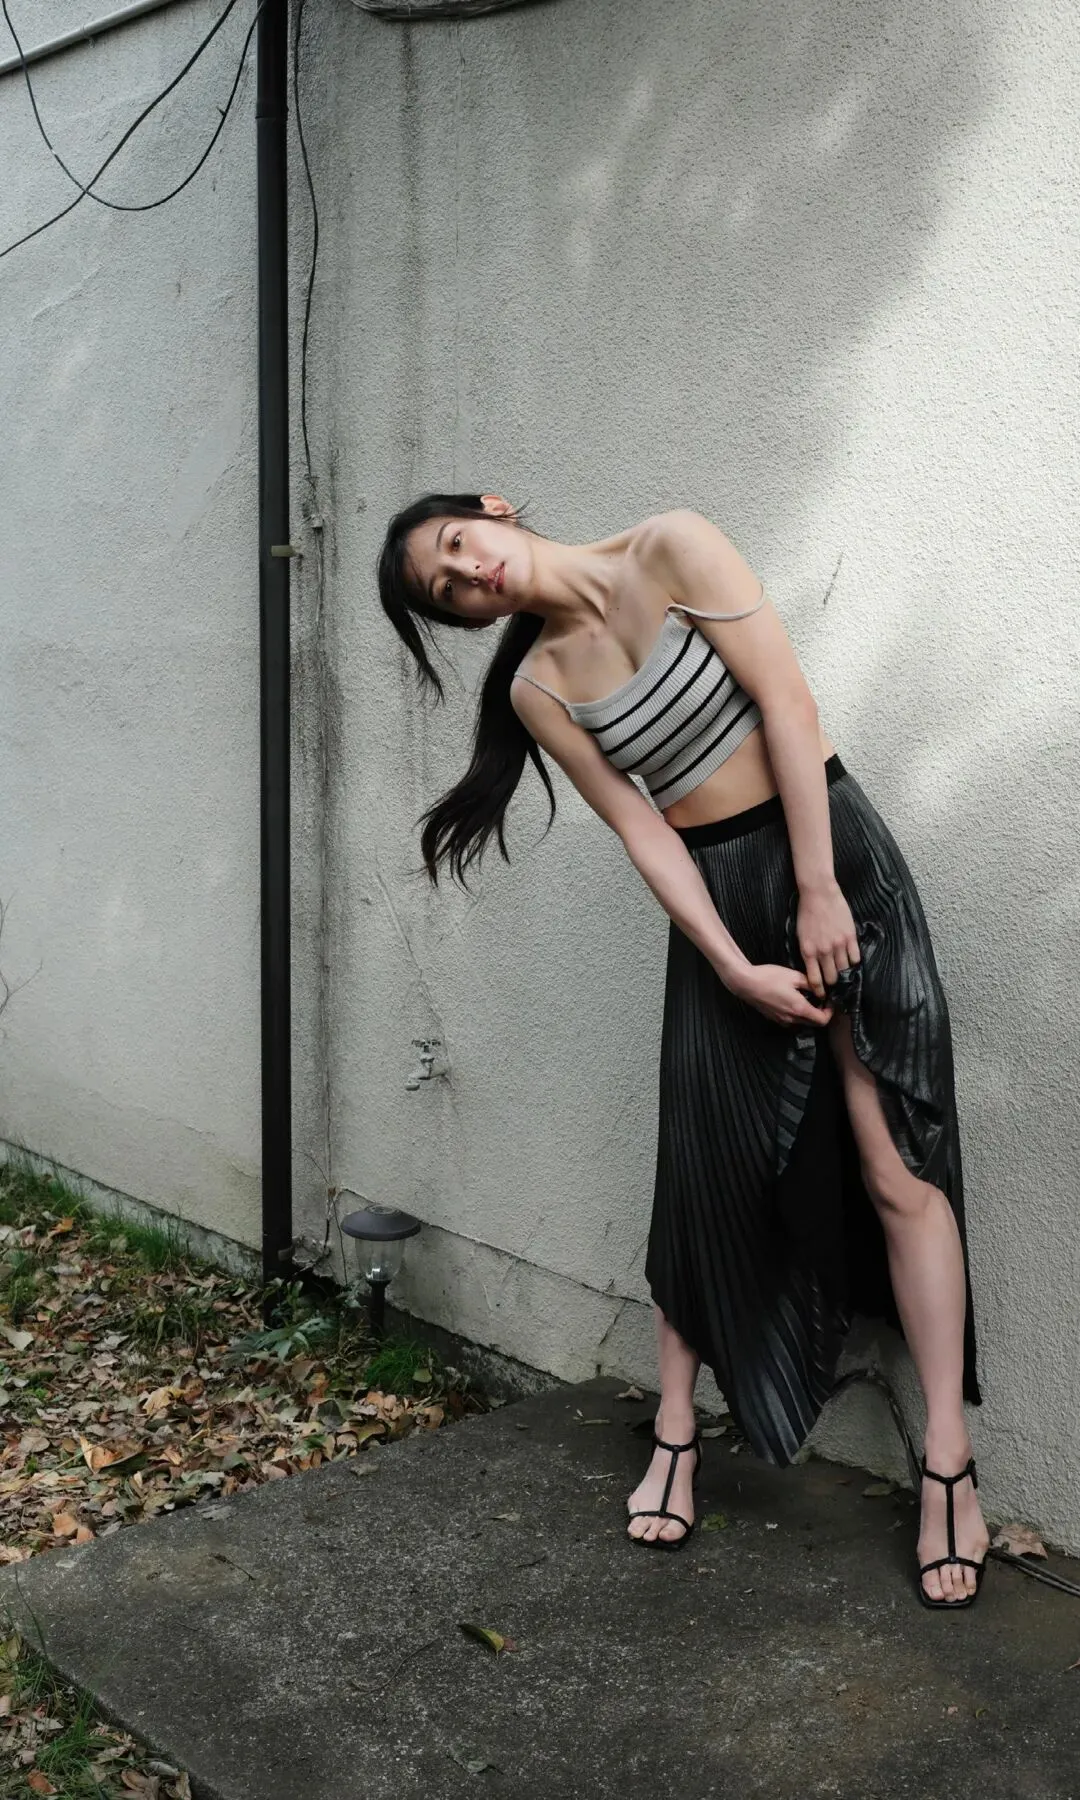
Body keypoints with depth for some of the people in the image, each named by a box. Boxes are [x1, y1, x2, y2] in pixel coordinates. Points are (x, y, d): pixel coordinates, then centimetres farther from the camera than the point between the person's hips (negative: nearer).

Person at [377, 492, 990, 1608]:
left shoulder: (670, 551, -8)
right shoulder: (538, 689, 1)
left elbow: (786, 703, -12)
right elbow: (643, 835, -4)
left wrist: (818, 893, -14)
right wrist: (736, 969, -14)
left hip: (837, 857, -3)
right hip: (716, 899, 3)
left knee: (897, 1163, -5)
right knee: (705, 1169, 5)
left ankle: (948, 1469, 2)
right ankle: (676, 1437, 20)